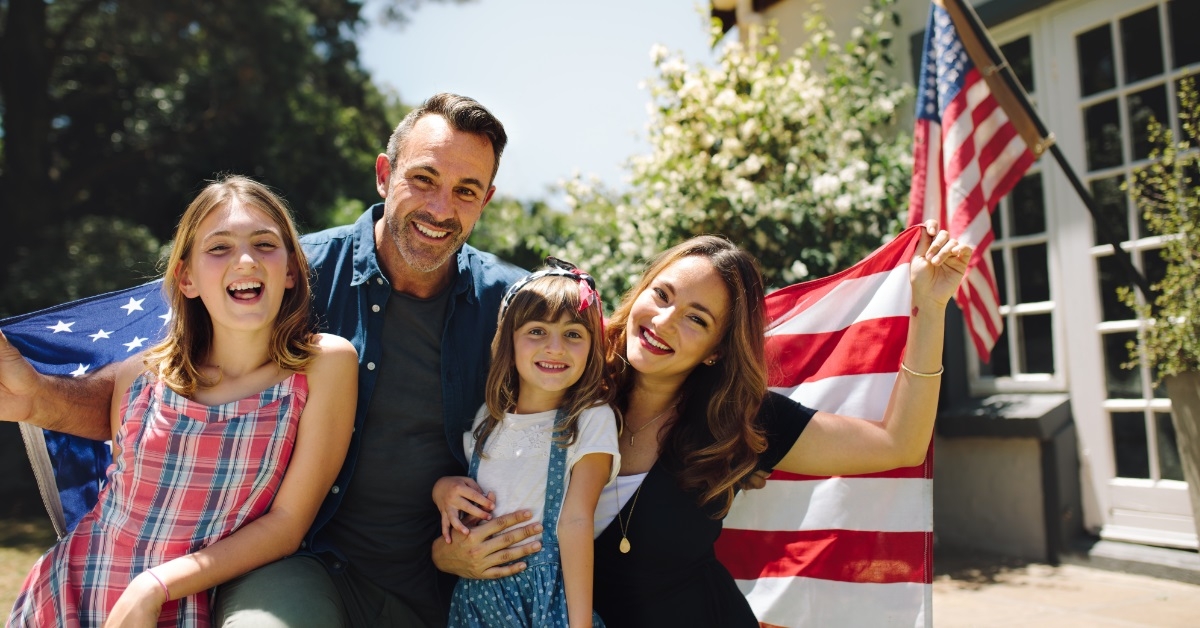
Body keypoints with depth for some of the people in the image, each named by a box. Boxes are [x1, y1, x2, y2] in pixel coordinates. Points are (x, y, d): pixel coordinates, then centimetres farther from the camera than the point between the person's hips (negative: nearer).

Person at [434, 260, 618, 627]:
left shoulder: (591, 421, -10)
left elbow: (575, 521, -17)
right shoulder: (488, 417, 5)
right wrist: (443, 488, -3)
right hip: (476, 592, 5)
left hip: (546, 594, -4)